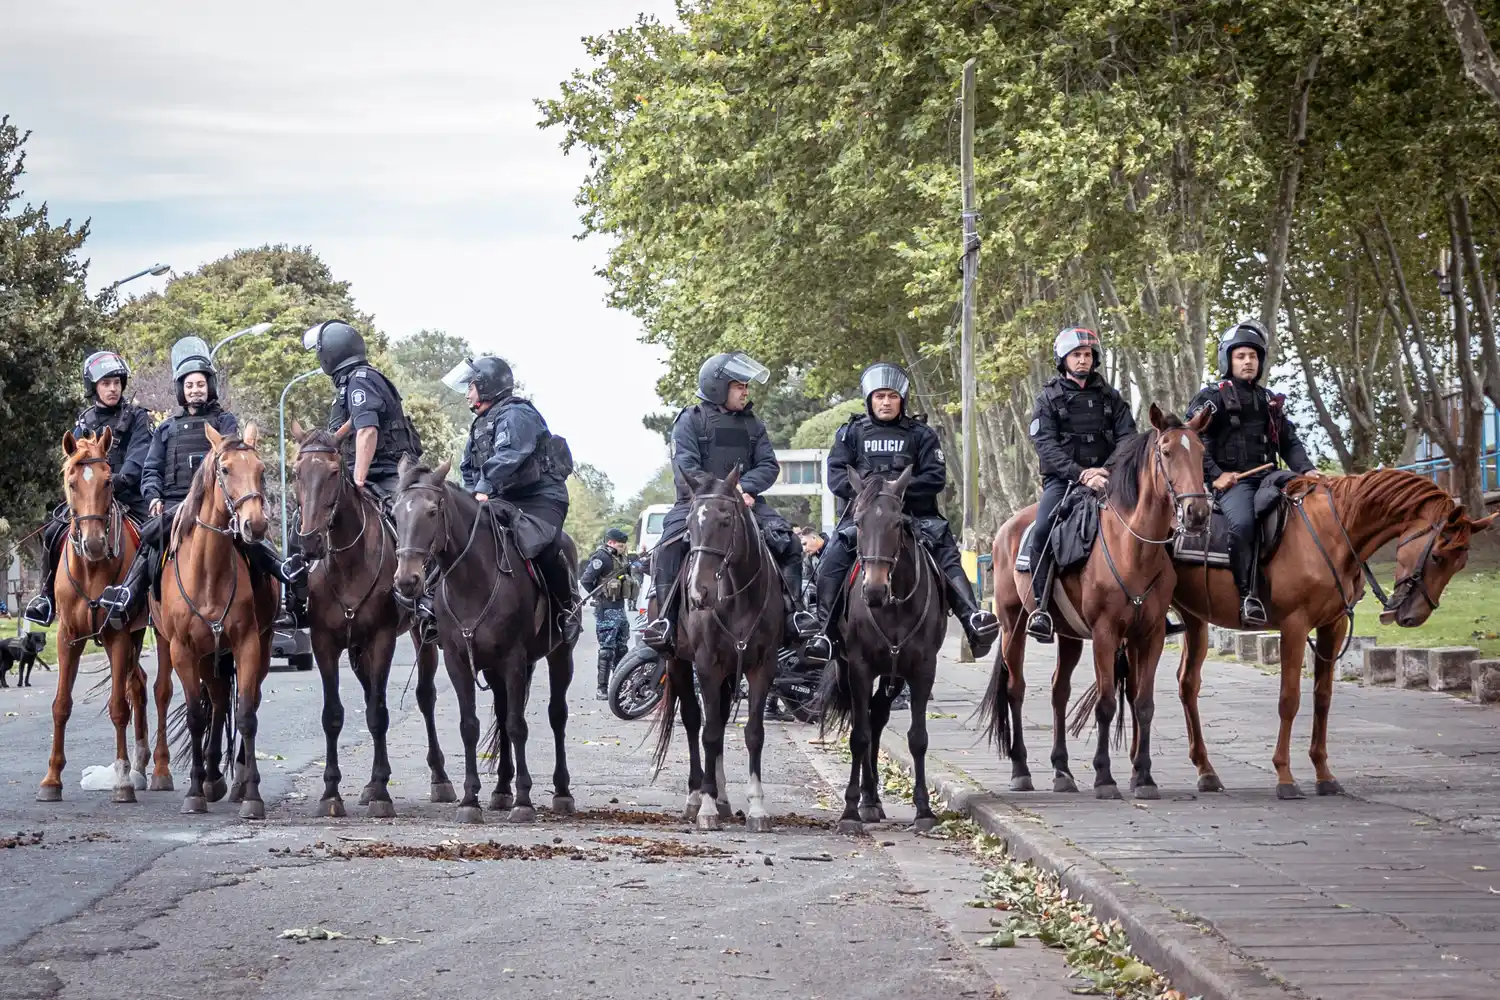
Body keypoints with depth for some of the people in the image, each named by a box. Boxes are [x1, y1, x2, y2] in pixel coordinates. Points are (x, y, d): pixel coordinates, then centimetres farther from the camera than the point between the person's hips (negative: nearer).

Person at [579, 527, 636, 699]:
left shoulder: (619, 558, 14)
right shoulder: (602, 557, -15)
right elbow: (585, 580, -19)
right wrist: (600, 596, -11)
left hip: (620, 608, 9)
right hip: (607, 610, -9)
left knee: (621, 648, 14)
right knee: (607, 650, -8)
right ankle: (601, 689, -5)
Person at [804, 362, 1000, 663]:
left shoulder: (921, 434, 9)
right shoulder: (851, 433, 12)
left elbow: (936, 478, -1)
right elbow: (836, 475, 3)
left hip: (914, 514, 0)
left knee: (946, 554, -21)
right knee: (833, 558, -21)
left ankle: (973, 619, -33)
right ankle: (824, 632, -19)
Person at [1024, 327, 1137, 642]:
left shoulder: (1109, 396, 15)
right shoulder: (1049, 399, 5)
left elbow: (1128, 437, 6)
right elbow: (1046, 445, -8)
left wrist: (1113, 470, -14)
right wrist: (1080, 473, -22)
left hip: (1105, 477, 3)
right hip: (1062, 480, -3)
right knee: (1043, 532, -28)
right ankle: (1042, 608, -22)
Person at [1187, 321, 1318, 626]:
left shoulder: (1270, 401, 24)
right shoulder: (1213, 397, 4)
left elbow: (1289, 441, 24)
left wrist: (1306, 470, 5)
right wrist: (1215, 474, -13)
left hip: (1266, 477, 7)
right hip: (1231, 482, -7)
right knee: (1242, 522, -36)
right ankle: (1247, 595, -31)